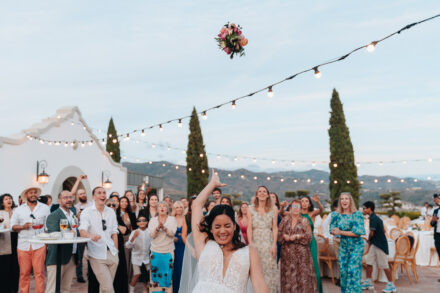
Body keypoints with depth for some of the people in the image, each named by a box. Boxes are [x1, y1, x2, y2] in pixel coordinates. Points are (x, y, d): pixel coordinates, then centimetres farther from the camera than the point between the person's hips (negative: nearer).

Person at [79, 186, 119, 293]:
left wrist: (116, 251, 6)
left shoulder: (111, 212, 10)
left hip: (112, 253, 4)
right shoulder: (87, 212, -3)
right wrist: (91, 235, -37)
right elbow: (82, 231, -15)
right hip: (97, 255, -4)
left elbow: (114, 232, 12)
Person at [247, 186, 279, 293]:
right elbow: (249, 228, 0)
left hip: (268, 242, 0)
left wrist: (274, 244, -8)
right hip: (255, 242, 0)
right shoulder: (251, 209, 5)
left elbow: (275, 228, 0)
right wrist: (250, 245, -9)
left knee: (270, 268, -2)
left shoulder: (273, 209, 4)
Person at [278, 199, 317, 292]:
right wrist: (284, 236, -12)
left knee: (302, 273, -4)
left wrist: (297, 236, -13)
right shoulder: (285, 219, 10)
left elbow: (309, 236, -3)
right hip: (287, 252, 2)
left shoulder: (304, 220, 4)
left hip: (301, 252, -2)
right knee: (288, 274, 1)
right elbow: (279, 232, 8)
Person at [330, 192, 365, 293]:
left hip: (356, 246, -4)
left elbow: (358, 233, -13)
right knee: (343, 271, 5)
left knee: (353, 271, -9)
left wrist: (341, 232, -12)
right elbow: (333, 230, 3)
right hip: (343, 246, 4)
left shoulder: (357, 214, -7)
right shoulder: (336, 215, 4)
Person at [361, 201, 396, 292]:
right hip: (375, 244, 10)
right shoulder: (376, 217, 11)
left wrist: (369, 240, 0)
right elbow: (383, 231, 18)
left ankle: (391, 285, 9)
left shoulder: (373, 218, -18)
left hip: (380, 244, -10)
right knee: (369, 261, 9)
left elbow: (371, 233, -20)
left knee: (384, 265, -2)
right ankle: (368, 282, 16)